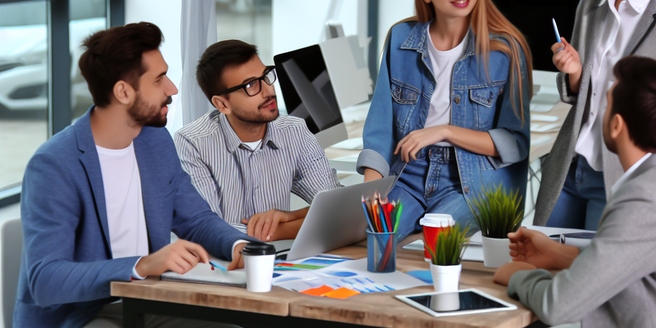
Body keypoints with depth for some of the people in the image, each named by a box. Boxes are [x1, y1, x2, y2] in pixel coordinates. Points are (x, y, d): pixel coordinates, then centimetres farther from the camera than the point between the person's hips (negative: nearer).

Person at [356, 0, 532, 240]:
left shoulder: (506, 49, -5)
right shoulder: (400, 38, 5)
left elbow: (515, 143, -5)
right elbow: (380, 125, 4)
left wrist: (445, 131, -15)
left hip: (473, 182, -3)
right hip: (409, 174, 3)